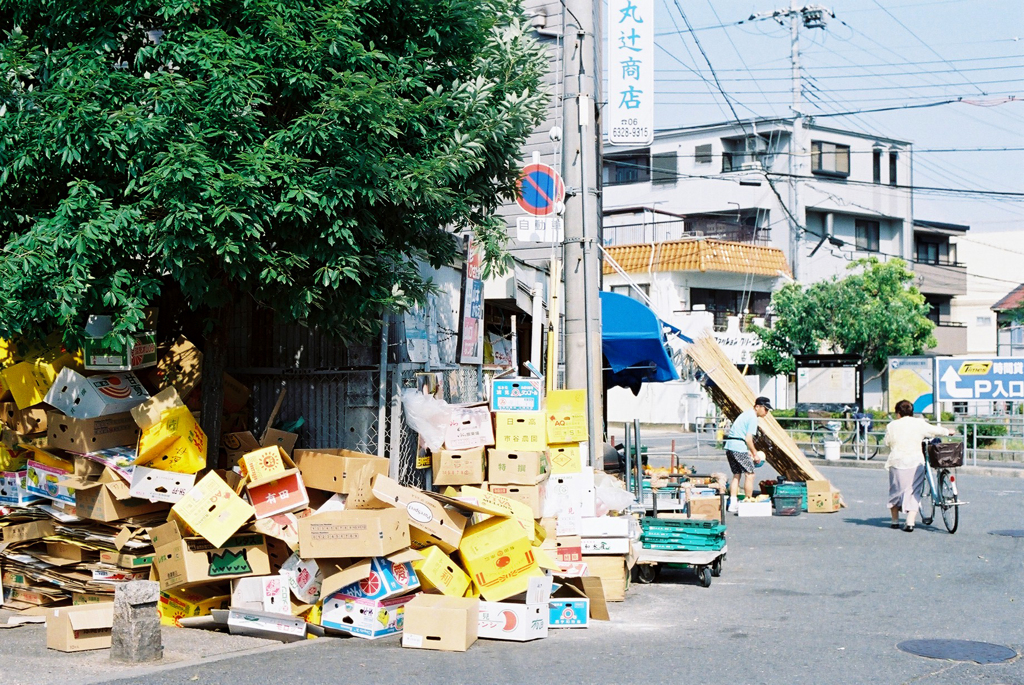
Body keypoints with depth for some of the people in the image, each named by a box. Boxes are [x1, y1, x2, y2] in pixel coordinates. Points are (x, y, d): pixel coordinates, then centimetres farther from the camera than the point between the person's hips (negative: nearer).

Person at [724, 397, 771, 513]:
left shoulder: (746, 414, 21)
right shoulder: (753, 418, -9)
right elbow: (748, 439, -15)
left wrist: (750, 452, 25)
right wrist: (755, 454, -4)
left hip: (729, 447, 9)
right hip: (739, 448, -9)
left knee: (736, 475, 14)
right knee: (749, 474, -1)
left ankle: (733, 503, 12)